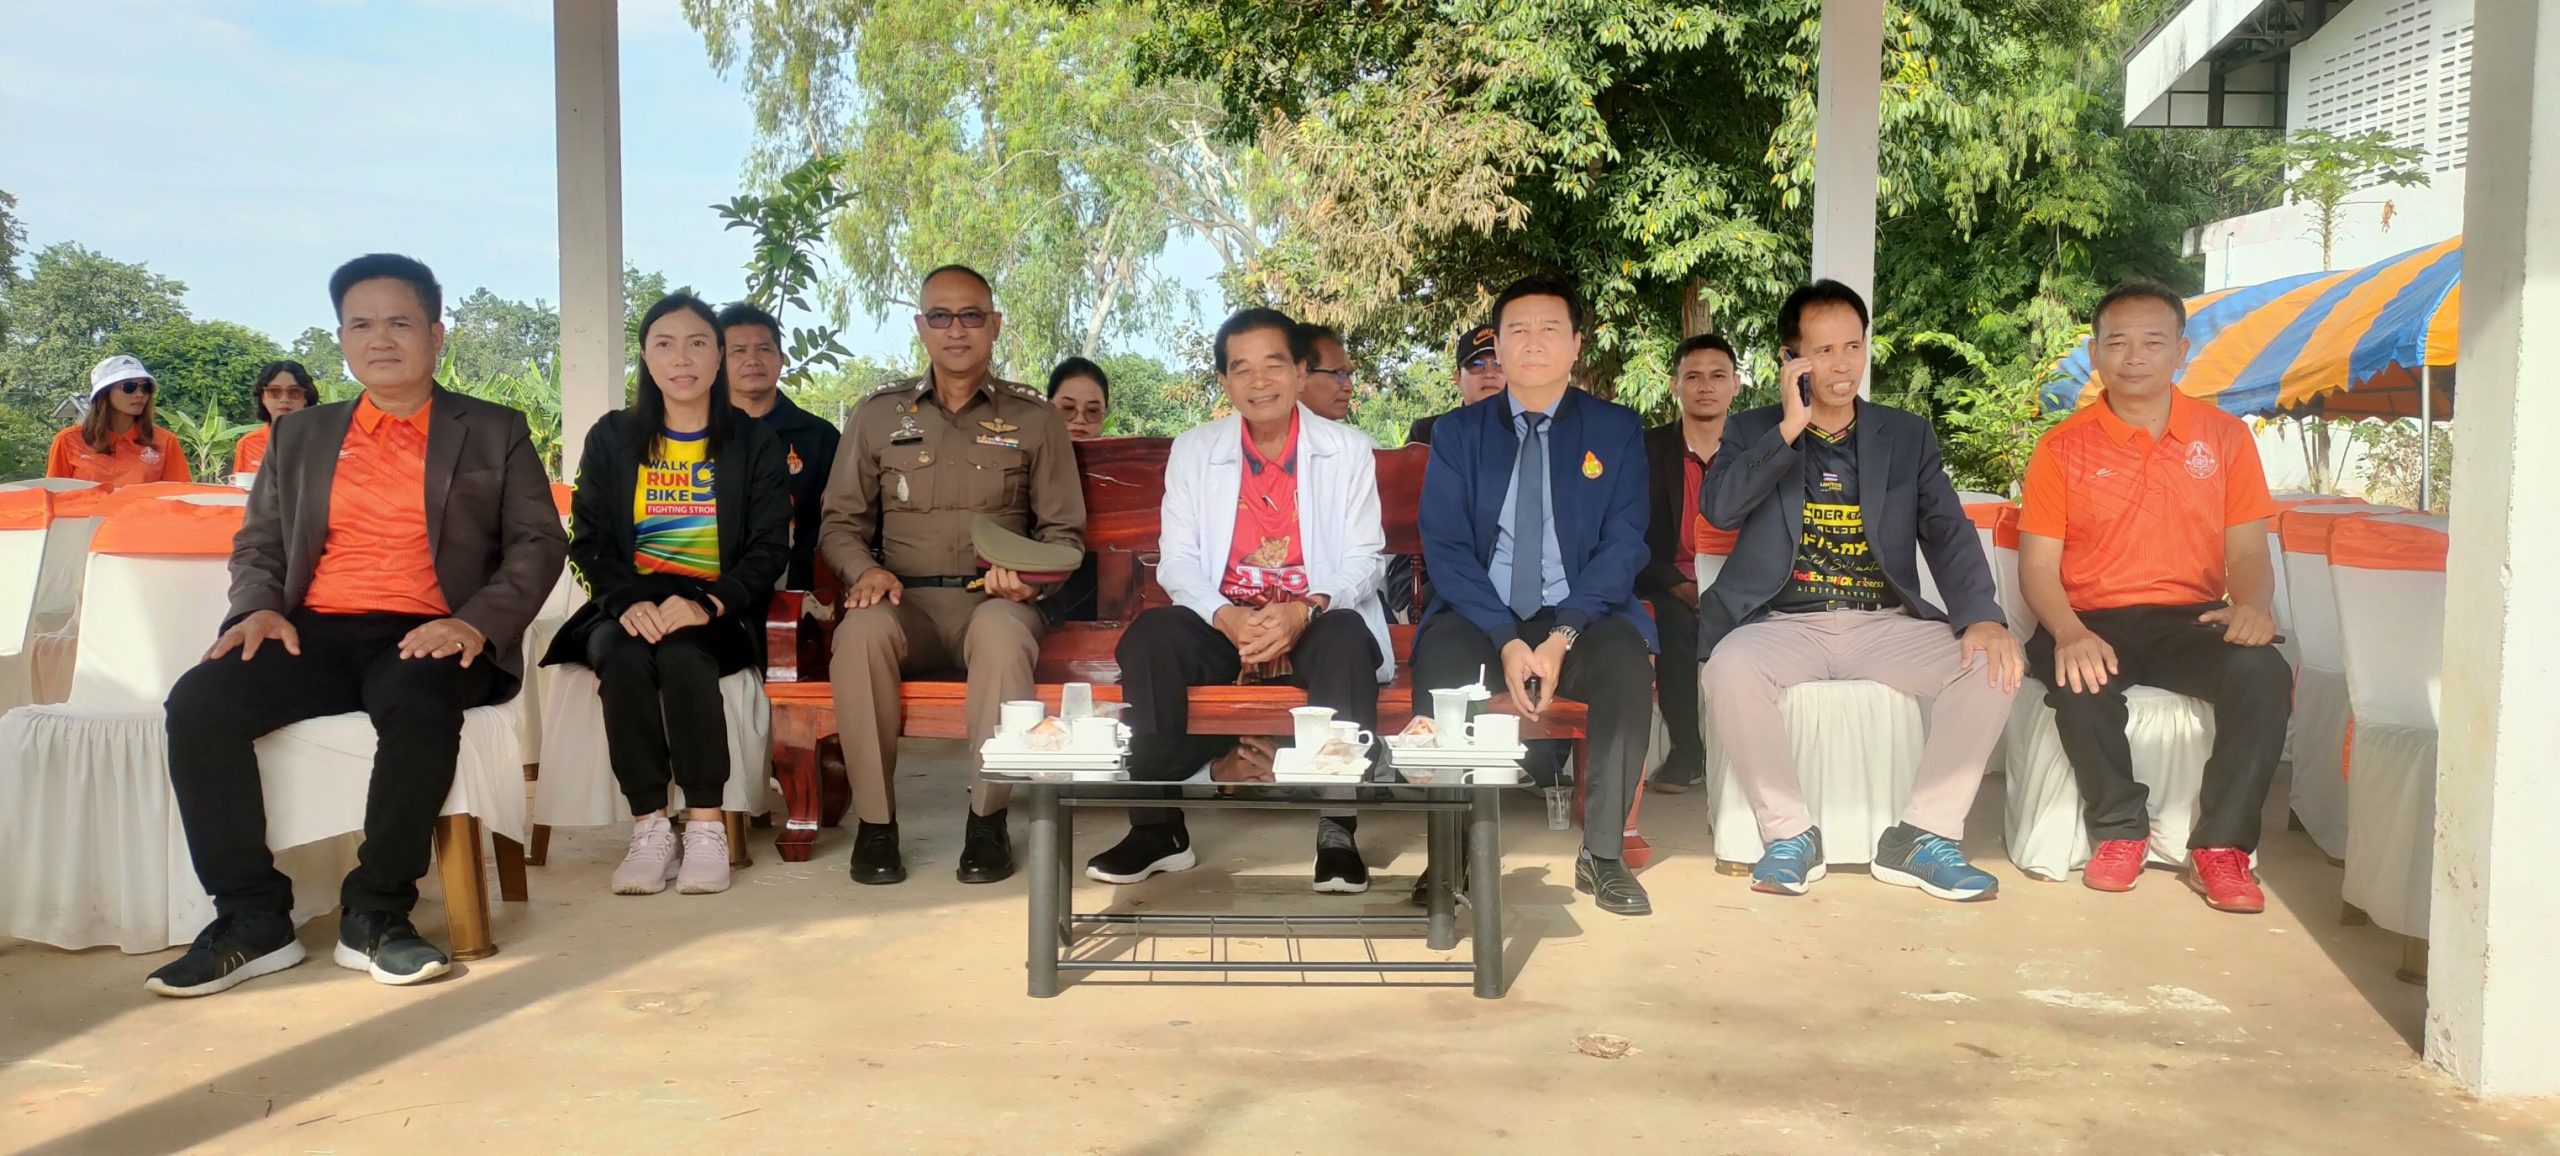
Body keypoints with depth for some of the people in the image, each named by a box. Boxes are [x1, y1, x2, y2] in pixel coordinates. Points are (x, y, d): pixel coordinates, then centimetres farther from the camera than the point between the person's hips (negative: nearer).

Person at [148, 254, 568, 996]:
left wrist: (478, 622, -15)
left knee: (419, 706, -38)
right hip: (315, 634, 4)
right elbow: (258, 542, 21)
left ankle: (375, 914, -21)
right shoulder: (300, 438, 22)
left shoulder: (495, 434, 12)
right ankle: (252, 919, -15)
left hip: (425, 637, -3)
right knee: (198, 703, -25)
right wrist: (259, 607, -3)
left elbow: (538, 543, 3)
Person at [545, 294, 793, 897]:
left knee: (682, 654, -34)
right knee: (622, 656, -32)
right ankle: (649, 826, -26)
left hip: (716, 612, -1)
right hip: (630, 604, 2)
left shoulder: (756, 442, 7)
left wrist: (708, 603, -21)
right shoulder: (611, 439, 12)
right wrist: (627, 601, -16)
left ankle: (706, 825, -25)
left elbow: (769, 548, -2)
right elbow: (589, 541, 6)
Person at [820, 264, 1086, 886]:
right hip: (905, 601, 1)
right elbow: (840, 522, 13)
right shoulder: (878, 414, 13)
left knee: (1003, 632, -38)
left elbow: (1064, 531, 10)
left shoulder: (1034, 418, 11)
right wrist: (865, 569, -9)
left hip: (993, 601, -1)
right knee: (861, 631, -34)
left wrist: (1029, 575, -11)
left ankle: (988, 818, -23)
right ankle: (874, 821, -21)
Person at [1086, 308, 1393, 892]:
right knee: (1149, 637, -28)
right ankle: (1158, 826, -20)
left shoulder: (1349, 450, 5)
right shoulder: (1193, 451, 8)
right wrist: (1226, 617, -20)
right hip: (1221, 624, 1)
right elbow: (1177, 559, 1)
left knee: (1349, 640, -35)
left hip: (1317, 627, -1)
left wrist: (1305, 611, -23)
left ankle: (1337, 829, -25)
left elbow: (1364, 558, -2)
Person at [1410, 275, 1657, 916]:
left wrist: (1562, 636, -19)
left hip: (1581, 615, 0)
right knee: (1440, 662, -33)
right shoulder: (1458, 432, 7)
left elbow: (1623, 545, -3)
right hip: (1480, 616, 0)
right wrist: (1508, 641, -18)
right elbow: (1445, 548, -2)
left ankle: (1602, 853, -18)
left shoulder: (1617, 429, 7)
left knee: (1627, 659, -32)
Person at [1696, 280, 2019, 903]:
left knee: (1991, 665, -24)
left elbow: (1948, 533, 3)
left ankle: (1922, 835, -11)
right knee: (1731, 665, -34)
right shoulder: (1754, 431, 11)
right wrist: (1790, 426, -11)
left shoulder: (1908, 435, 15)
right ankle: (1789, 833, -15)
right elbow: (1718, 506, -8)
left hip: (1886, 623, 2)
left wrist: (1982, 616, -14)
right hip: (1786, 623, -2)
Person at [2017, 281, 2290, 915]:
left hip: (2191, 619, 2)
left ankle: (2221, 847, -17)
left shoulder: (2225, 437, 11)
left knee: (2264, 673, -29)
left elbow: (2247, 550, 9)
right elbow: (2038, 564, -1)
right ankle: (2120, 831, -12)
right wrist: (2069, 632, -22)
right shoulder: (2062, 448, 5)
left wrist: (2253, 604, -16)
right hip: (2094, 620, -1)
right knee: (2079, 679, -35)